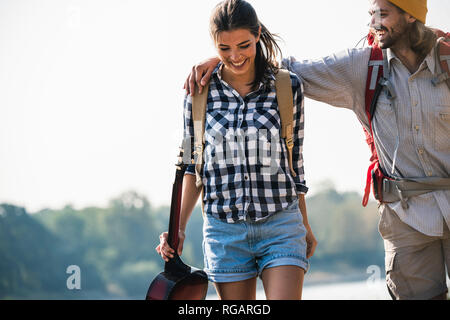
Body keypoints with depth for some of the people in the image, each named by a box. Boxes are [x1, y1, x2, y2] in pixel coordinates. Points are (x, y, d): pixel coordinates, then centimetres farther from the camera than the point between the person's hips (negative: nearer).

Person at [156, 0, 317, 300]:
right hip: (224, 229, 1)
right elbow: (193, 164, 9)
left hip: (281, 223, -1)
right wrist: (179, 227, 4)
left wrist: (304, 225, 16)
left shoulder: (288, 87, 1)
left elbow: (295, 157, 10)